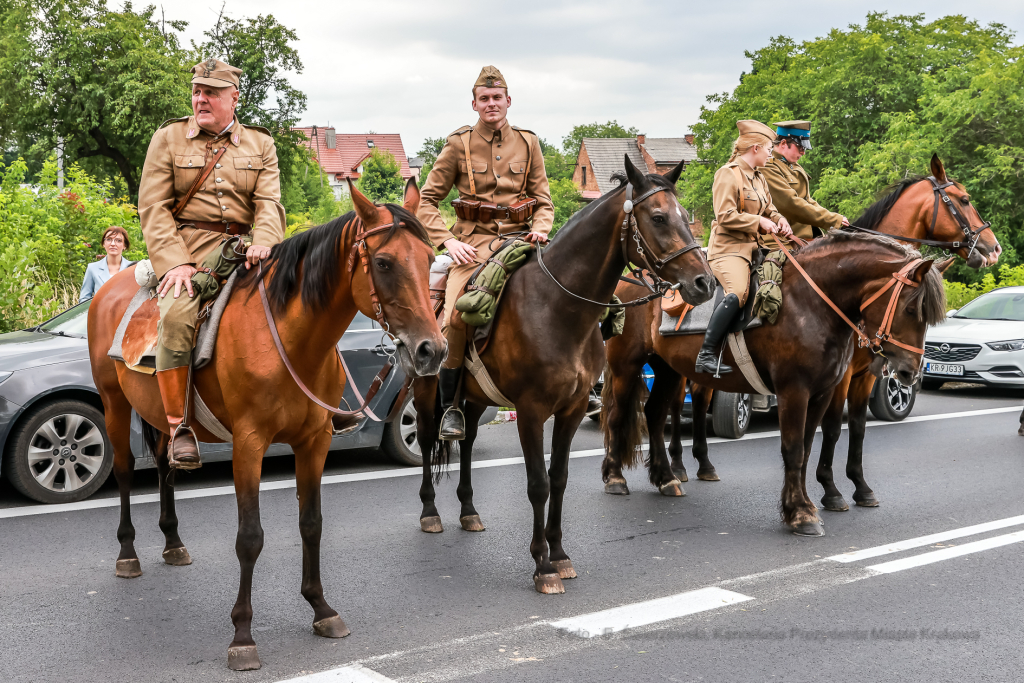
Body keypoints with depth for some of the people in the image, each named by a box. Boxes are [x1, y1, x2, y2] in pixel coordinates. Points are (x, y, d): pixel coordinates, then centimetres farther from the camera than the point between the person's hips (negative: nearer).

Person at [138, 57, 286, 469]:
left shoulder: (260, 144, 14)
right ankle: (179, 427, -23)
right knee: (177, 314, -31)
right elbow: (153, 207, 0)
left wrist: (263, 244, -22)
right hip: (186, 248, -3)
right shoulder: (167, 138, 8)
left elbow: (269, 203, 1)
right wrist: (175, 262, -16)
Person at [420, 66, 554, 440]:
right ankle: (451, 406, -10)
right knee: (456, 315, -26)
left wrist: (540, 228, -8)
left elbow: (543, 199, 14)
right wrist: (448, 241, -10)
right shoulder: (459, 144, 4)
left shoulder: (528, 142, 10)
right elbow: (426, 200, 5)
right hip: (473, 242, -2)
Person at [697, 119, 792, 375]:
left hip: (753, 247, 10)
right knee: (738, 292, -33)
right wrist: (759, 221, -14)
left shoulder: (759, 178, 20)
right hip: (728, 247, -10)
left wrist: (779, 220, 4)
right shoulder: (728, 174, -7)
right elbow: (725, 216, -15)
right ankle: (705, 356, -31)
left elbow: (769, 210, 27)